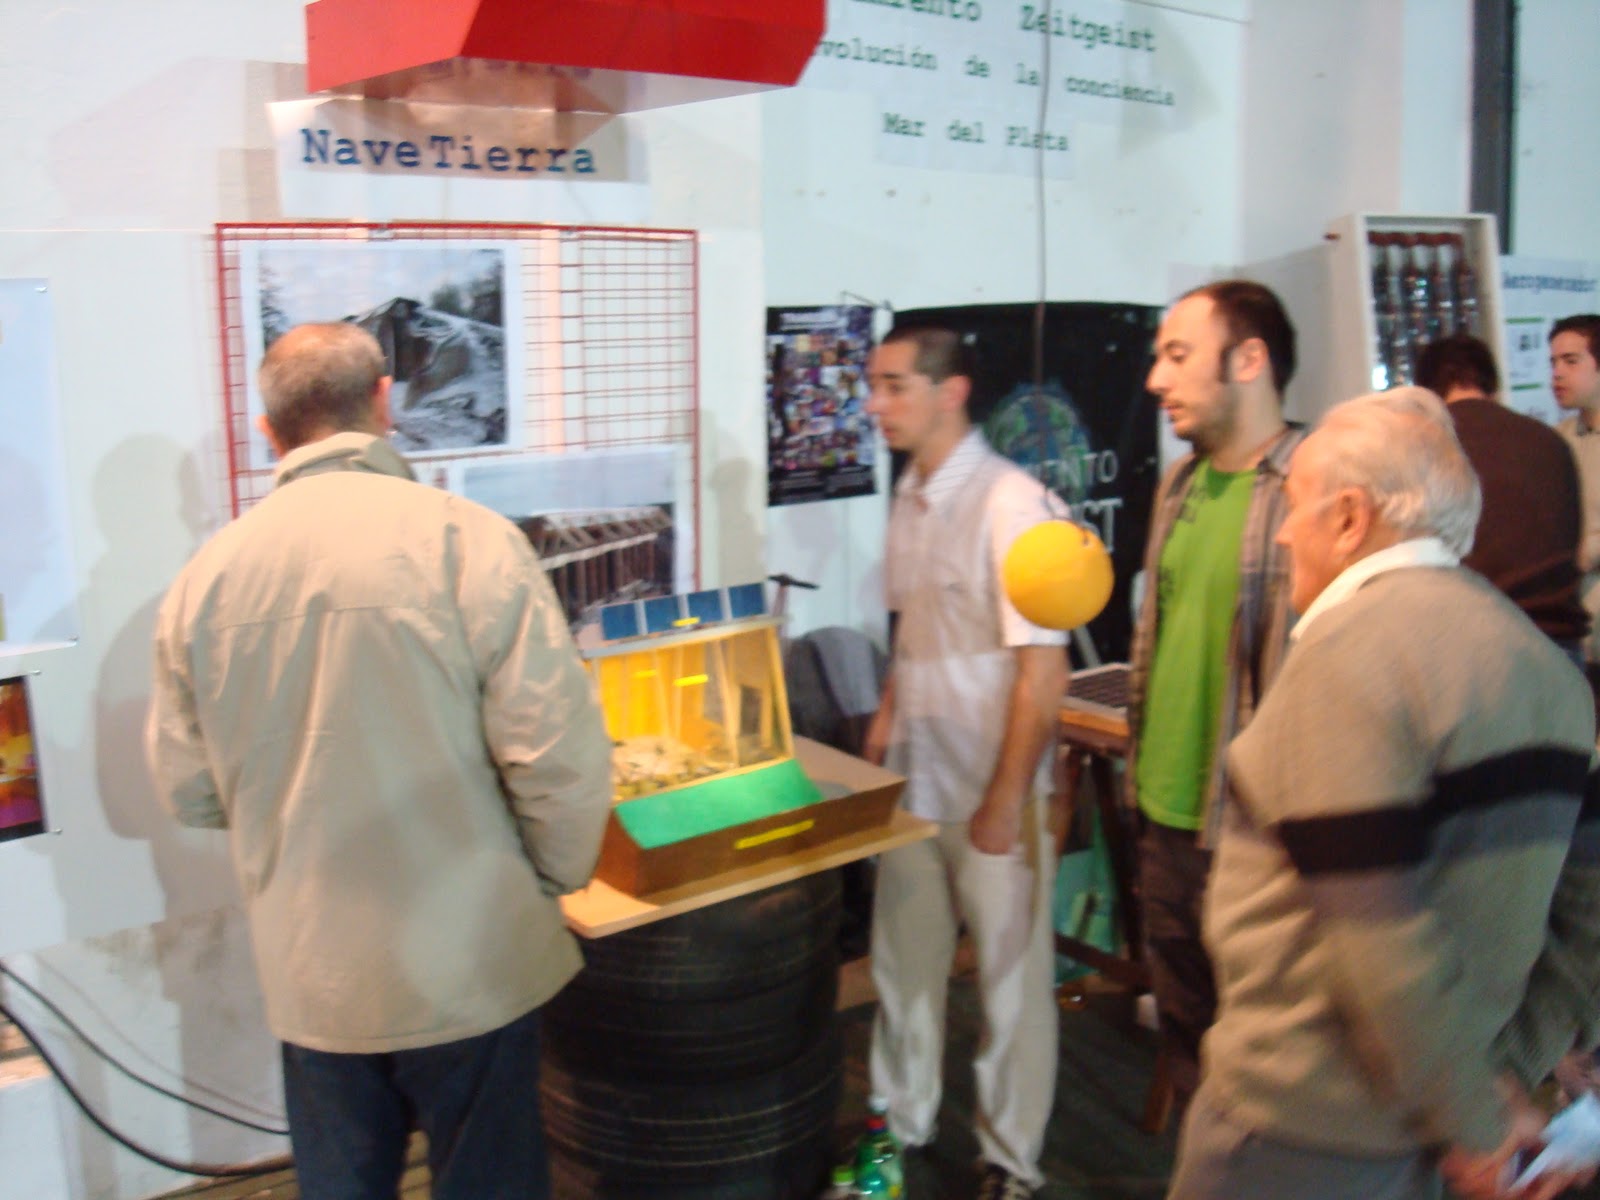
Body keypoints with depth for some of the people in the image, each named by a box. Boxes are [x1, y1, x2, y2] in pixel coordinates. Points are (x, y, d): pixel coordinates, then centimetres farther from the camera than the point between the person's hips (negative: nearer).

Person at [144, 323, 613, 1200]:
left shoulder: (207, 573, -4)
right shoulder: (466, 540, -16)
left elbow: (187, 789, 3)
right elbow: (560, 757, -18)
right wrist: (555, 881, 1)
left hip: (308, 975, 4)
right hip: (468, 966, -3)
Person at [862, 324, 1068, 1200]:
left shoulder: (1010, 504, -18)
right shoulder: (910, 495, 5)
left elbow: (1043, 668, -19)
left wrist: (1005, 802, -18)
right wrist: (889, 712, 7)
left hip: (988, 792, -7)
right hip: (913, 780, 7)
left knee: (1010, 982, 10)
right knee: (903, 964, 19)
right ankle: (900, 1124, 40)